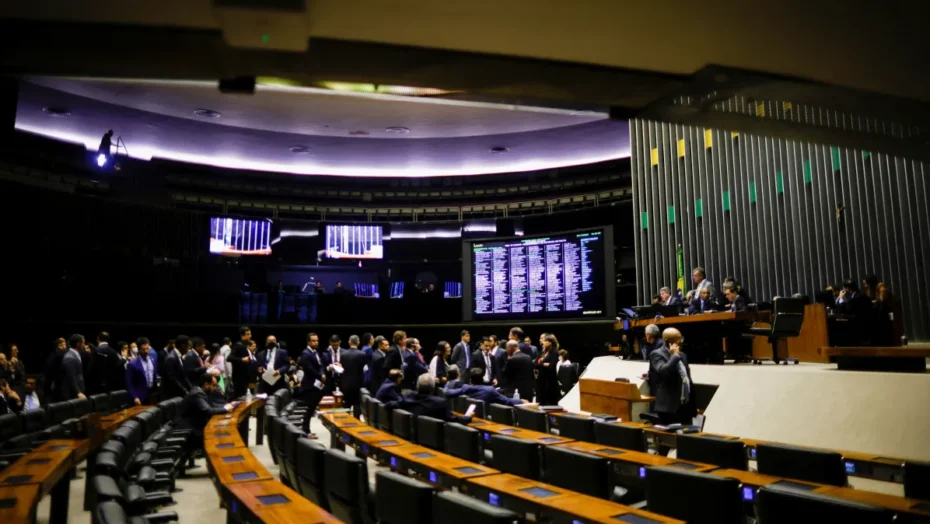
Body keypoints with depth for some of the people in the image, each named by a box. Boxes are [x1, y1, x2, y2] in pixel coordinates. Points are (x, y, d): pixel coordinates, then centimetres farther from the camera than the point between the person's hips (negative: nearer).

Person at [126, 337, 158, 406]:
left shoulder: (154, 359, 6)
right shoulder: (132, 364, -9)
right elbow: (129, 384, -8)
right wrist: (134, 397, -15)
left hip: (153, 394, 4)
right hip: (140, 397, -4)